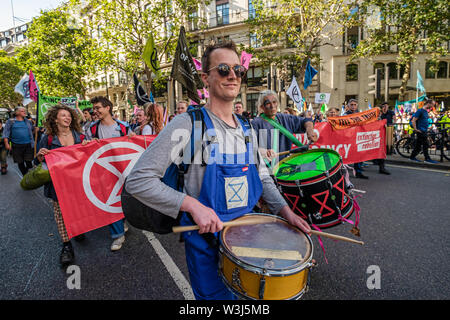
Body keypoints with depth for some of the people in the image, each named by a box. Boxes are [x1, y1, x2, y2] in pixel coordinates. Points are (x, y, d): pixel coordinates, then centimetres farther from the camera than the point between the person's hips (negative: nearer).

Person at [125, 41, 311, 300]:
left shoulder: (247, 130, 4)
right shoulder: (188, 125, -18)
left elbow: (262, 177, 12)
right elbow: (138, 180, -21)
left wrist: (285, 210, -1)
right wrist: (192, 205, -28)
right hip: (206, 237, -6)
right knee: (216, 295, 15)